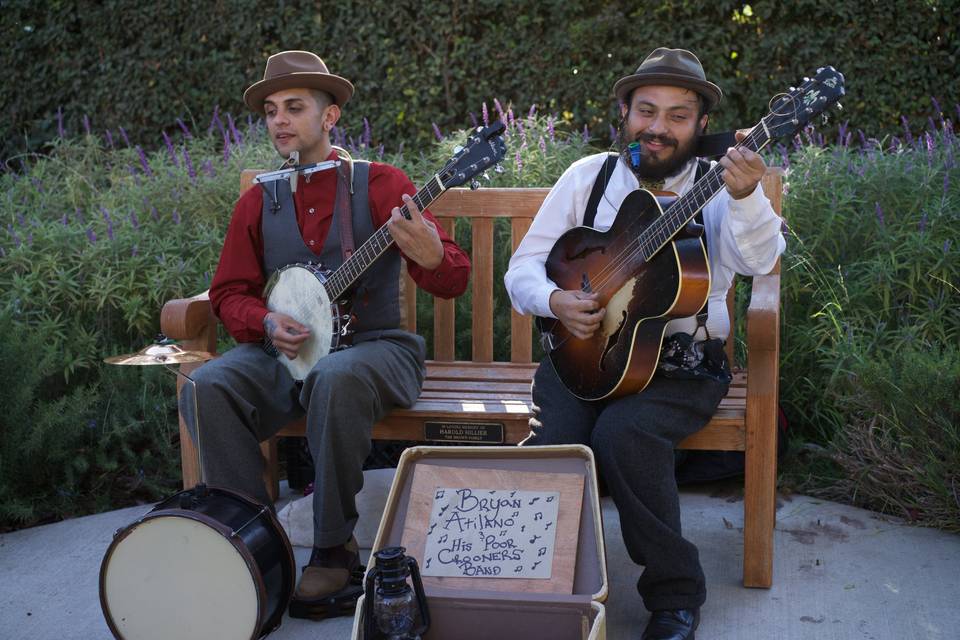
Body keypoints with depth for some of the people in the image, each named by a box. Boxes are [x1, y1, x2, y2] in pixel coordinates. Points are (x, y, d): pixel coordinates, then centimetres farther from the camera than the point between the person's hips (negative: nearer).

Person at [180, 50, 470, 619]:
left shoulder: (379, 185, -3)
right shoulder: (259, 202, 9)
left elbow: (454, 280, -9)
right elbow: (230, 293, 13)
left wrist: (430, 257, -34)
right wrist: (267, 324, -10)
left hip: (375, 347, -4)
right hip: (286, 353, 4)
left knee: (336, 379, -37)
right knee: (207, 389, -23)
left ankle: (335, 550, -19)